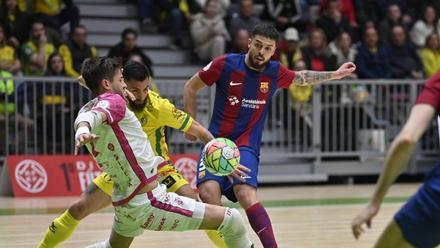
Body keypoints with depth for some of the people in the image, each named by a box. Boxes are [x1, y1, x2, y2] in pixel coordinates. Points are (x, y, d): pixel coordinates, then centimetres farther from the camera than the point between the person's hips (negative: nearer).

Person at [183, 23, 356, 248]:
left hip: (246, 146, 0)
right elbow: (191, 87, 8)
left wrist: (335, 74, 24)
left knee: (245, 193, -28)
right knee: (208, 191, -25)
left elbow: (301, 78, 25)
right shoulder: (225, 64, -6)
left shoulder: (275, 72, 1)